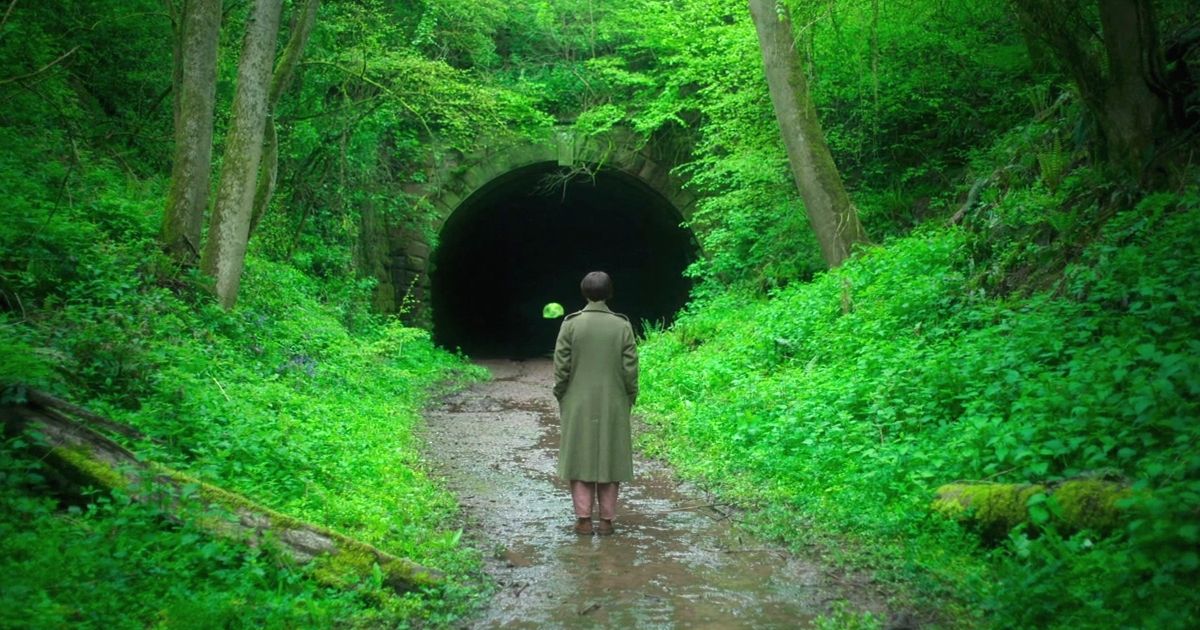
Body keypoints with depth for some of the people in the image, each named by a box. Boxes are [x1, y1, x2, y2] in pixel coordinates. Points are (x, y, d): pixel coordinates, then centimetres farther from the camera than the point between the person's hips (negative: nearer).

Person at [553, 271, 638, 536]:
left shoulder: (571, 324, -7)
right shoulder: (622, 325, -5)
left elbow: (561, 366, -6)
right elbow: (630, 369, -3)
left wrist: (561, 397, 6)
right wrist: (630, 398, 9)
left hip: (579, 406, 0)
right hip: (613, 406, 1)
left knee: (580, 458, 8)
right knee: (610, 460, 9)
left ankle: (583, 520, 8)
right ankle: (606, 520, 12)